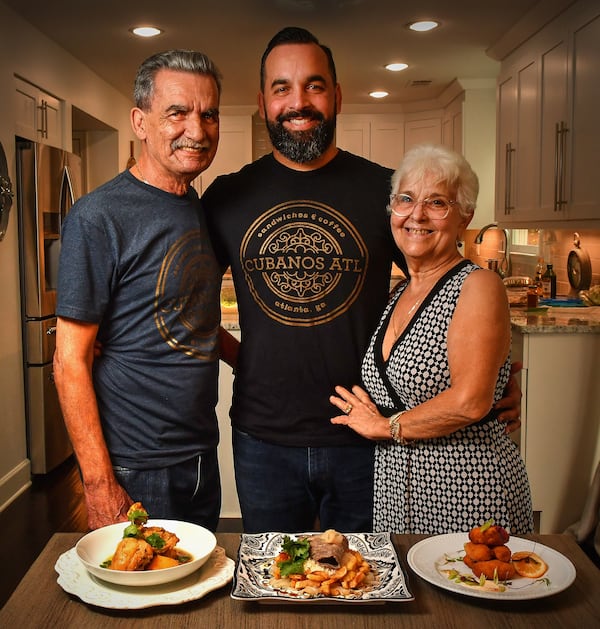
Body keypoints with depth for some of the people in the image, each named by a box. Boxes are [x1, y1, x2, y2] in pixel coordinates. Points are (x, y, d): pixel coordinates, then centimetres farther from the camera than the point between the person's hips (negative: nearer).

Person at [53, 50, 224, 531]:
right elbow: (71, 361, -16)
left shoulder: (203, 208, 7)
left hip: (203, 459, 7)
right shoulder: (99, 216, -16)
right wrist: (100, 486, -18)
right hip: (136, 473, -7)